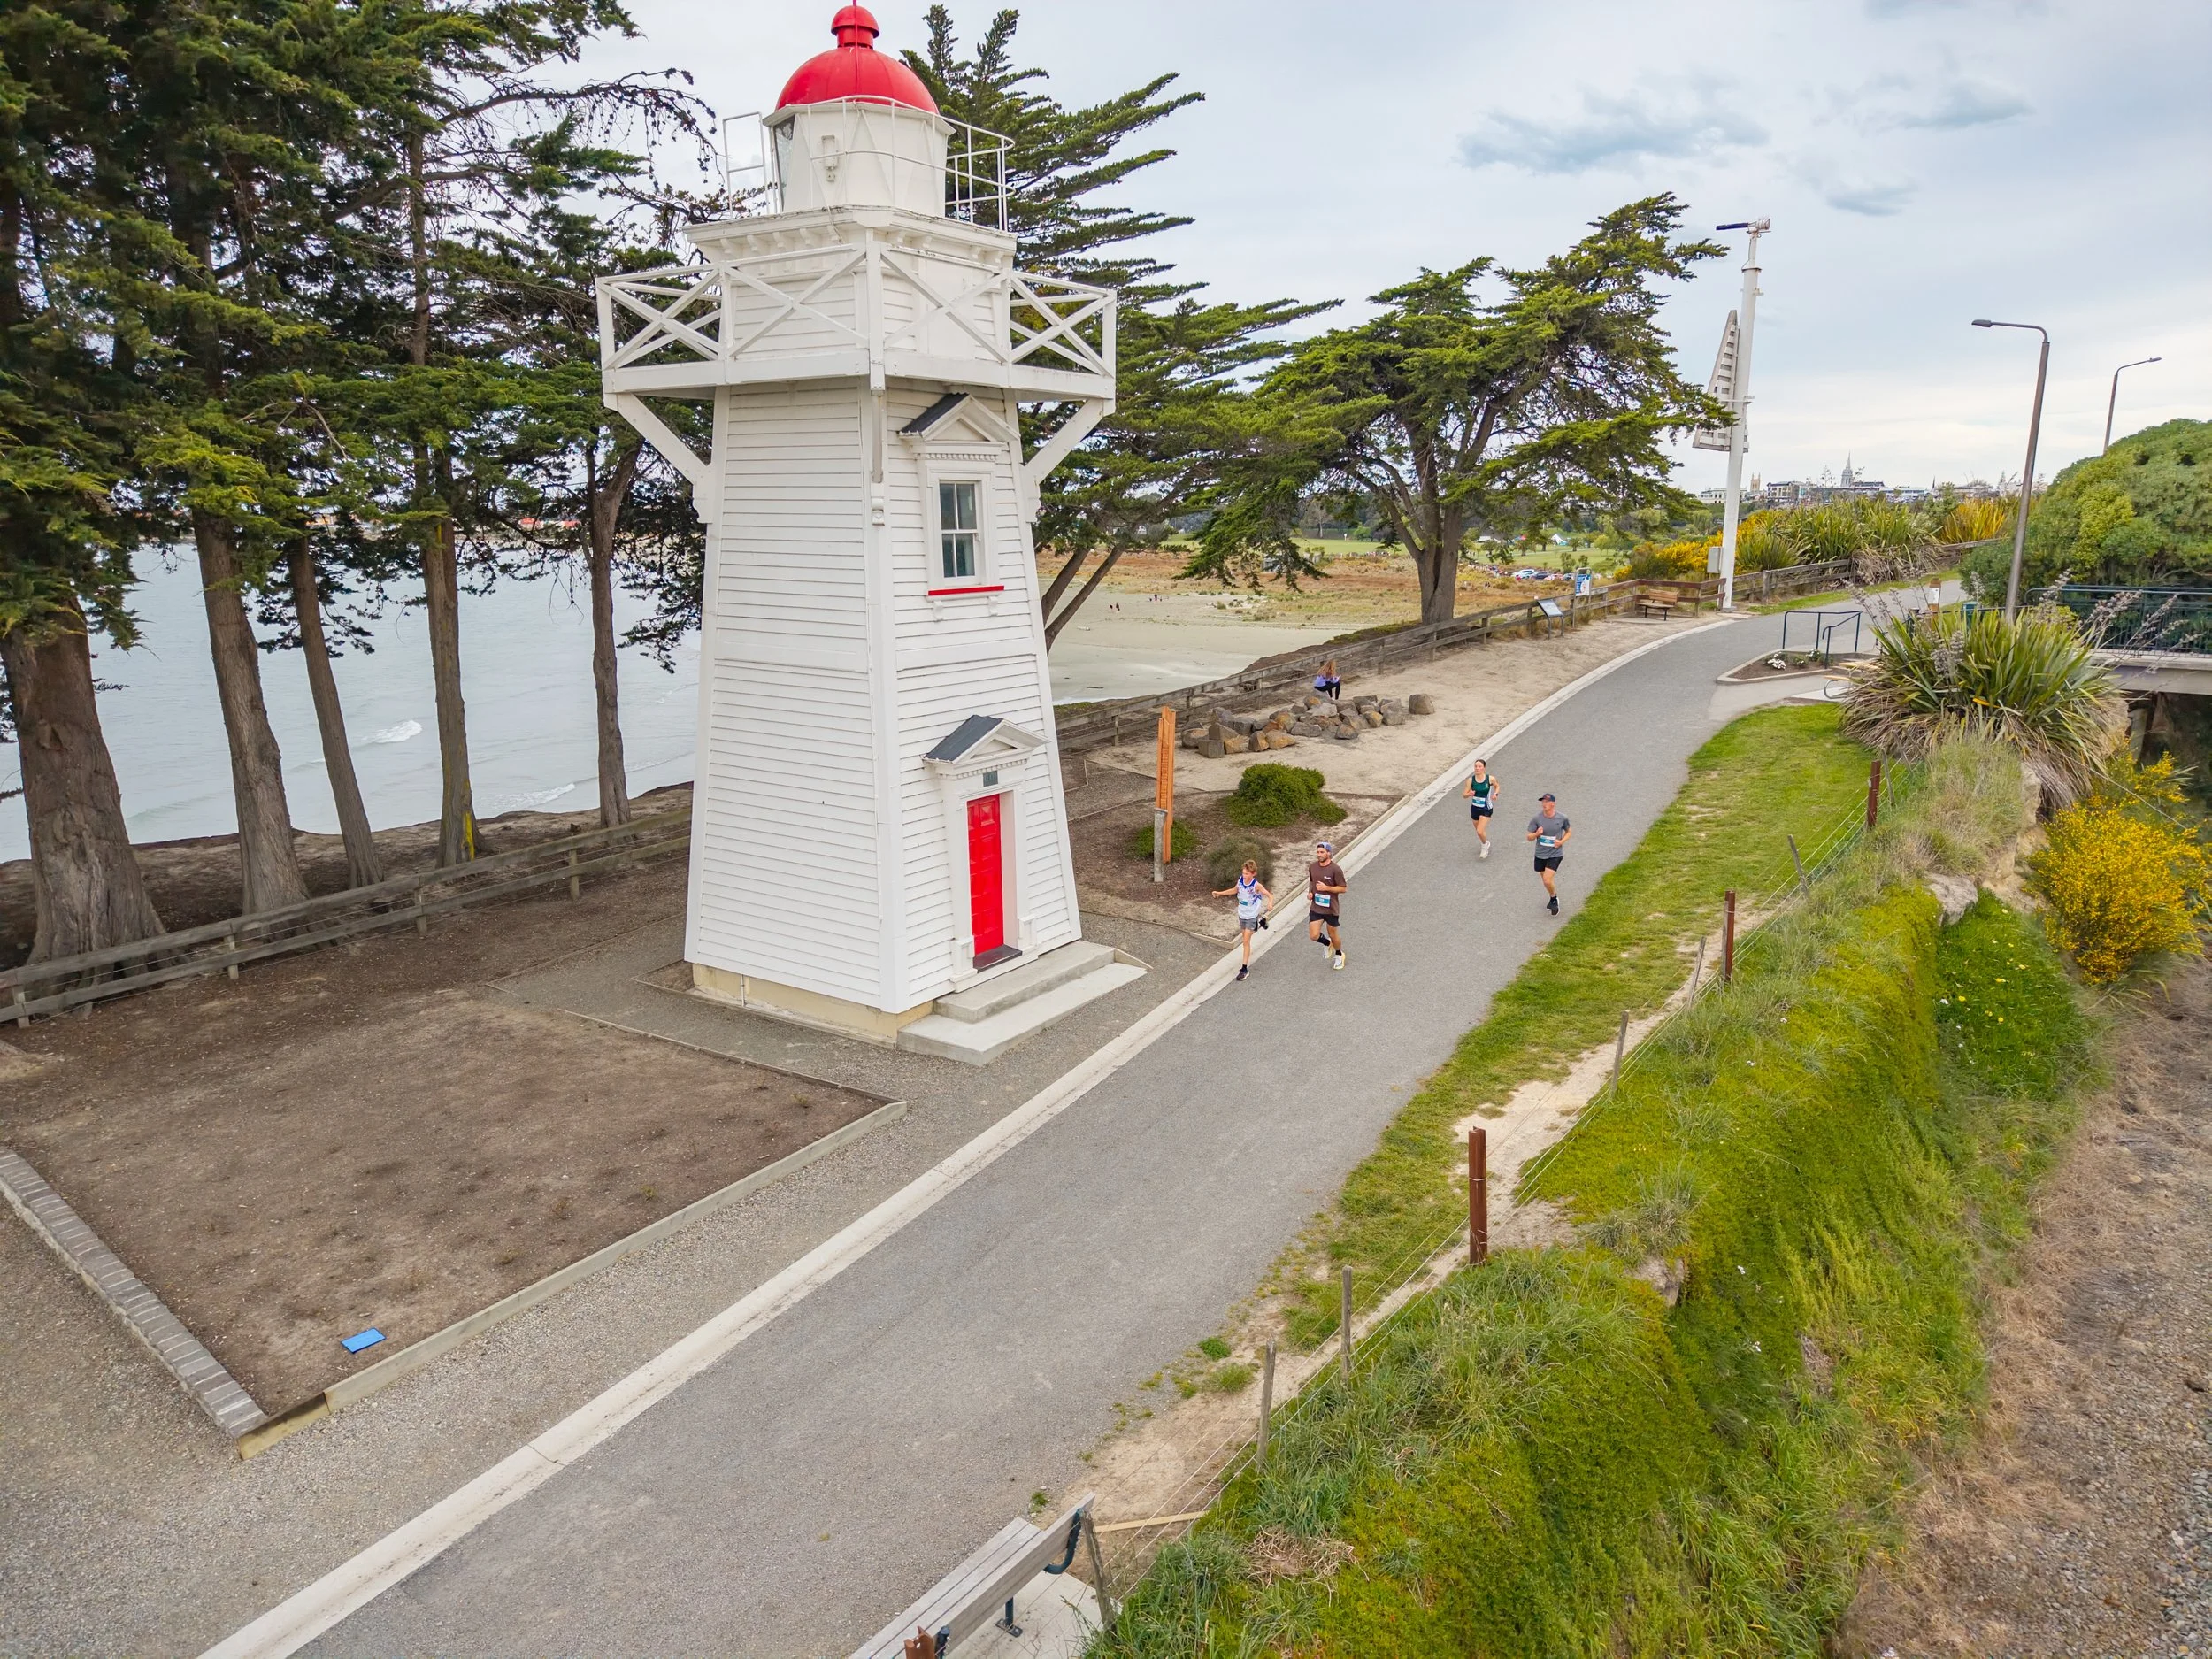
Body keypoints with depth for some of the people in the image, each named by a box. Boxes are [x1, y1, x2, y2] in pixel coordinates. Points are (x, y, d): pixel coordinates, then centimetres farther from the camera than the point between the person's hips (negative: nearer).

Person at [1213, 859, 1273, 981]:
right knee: (1244, 937, 25)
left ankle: (1244, 968, 1)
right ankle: (1260, 922, 53)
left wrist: (1270, 903, -48)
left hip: (1252, 916, -6)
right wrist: (1220, 893, 8)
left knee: (1246, 941, -7)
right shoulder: (1240, 880, -10)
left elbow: (1270, 895, -26)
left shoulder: (1256, 885, -26)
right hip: (1242, 914, 6)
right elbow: (1235, 890, 11)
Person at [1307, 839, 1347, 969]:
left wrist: (1326, 888, -23)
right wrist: (1310, 892, 0)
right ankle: (1328, 944, 28)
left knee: (1333, 934, 12)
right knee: (1314, 936, -7)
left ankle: (1339, 955, 42)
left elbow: (1343, 889, -12)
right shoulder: (1312, 867, 0)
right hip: (1316, 908, 4)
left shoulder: (1335, 870, -16)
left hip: (1331, 909, -4)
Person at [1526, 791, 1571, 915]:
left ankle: (1554, 899, 14)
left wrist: (1562, 841, -9)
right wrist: (1536, 834, -26)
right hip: (1540, 855, 3)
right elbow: (1529, 837, -4)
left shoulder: (1562, 819, -10)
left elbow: (1569, 831, 9)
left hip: (1555, 854, -3)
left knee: (1547, 881, -14)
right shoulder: (1537, 819, -10)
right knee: (1546, 880, 16)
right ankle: (1553, 899, 42)